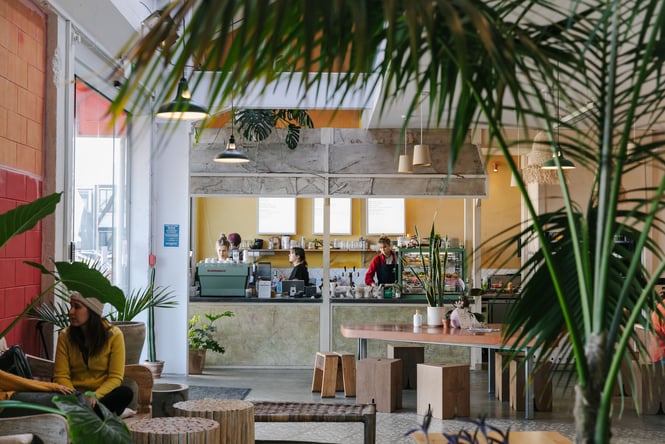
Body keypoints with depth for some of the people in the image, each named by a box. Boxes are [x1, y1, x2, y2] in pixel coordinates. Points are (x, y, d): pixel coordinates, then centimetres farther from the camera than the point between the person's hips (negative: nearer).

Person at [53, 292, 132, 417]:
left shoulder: (114, 335, -5)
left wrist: (95, 396, -25)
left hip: (102, 395, 0)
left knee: (125, 393, -34)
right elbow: (61, 375, -3)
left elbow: (115, 377, -7)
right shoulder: (65, 336, 1)